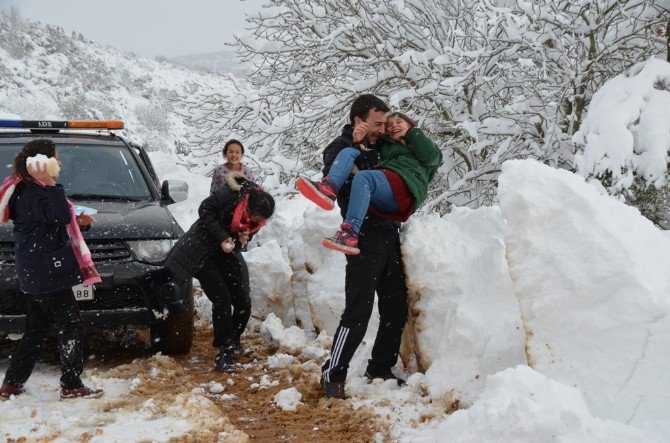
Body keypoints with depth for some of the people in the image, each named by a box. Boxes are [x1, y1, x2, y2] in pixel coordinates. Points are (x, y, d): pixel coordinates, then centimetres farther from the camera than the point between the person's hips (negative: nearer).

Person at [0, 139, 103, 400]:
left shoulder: (25, 190, 16)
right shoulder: (32, 193, -17)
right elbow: (61, 216, -30)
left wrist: (76, 221, 16)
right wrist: (50, 185, -33)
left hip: (34, 276, 10)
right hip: (48, 275, -10)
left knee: (36, 330, 15)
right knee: (71, 327, -4)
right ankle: (71, 386, -1)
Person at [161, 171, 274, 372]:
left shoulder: (258, 218, -7)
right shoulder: (231, 193, -25)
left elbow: (245, 236, 6)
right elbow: (205, 210, -19)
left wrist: (242, 241, -18)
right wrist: (221, 237, -25)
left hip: (228, 253, 6)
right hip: (202, 248, -6)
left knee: (243, 302, 0)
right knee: (222, 299, -16)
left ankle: (233, 341, 25)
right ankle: (224, 352, -9)